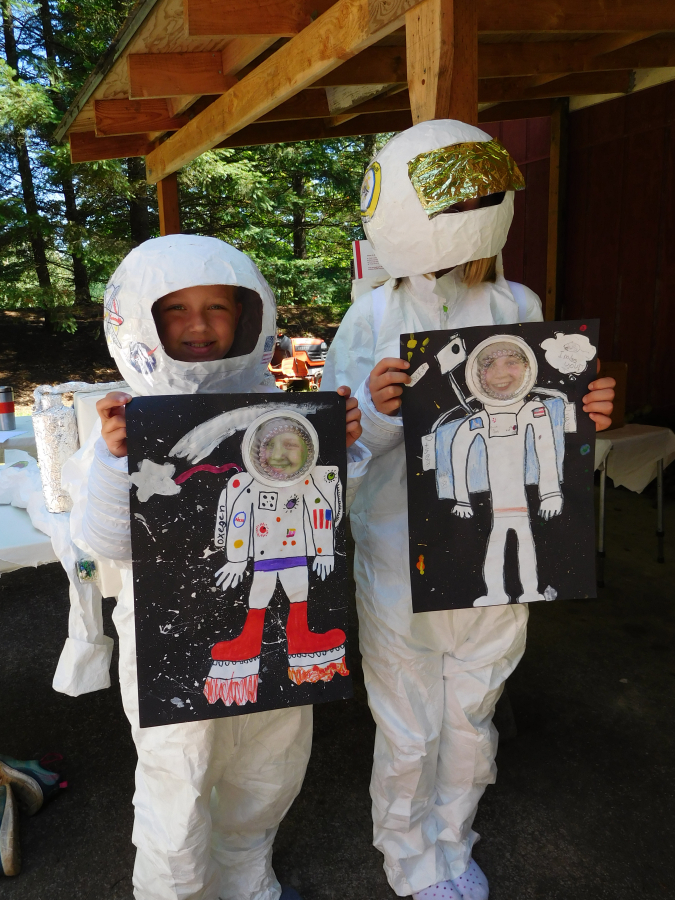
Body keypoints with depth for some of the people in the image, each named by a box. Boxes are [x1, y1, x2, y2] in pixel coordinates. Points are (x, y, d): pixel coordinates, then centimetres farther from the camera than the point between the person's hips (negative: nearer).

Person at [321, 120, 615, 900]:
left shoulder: (520, 309, -3)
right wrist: (374, 411, -31)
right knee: (407, 735, 15)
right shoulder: (374, 319, -12)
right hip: (401, 564, -2)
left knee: (470, 722, 22)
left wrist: (581, 418, -14)